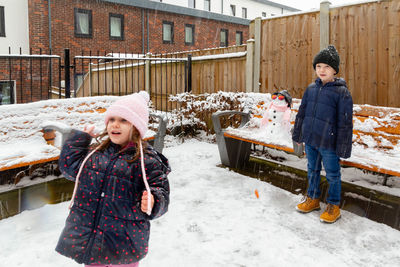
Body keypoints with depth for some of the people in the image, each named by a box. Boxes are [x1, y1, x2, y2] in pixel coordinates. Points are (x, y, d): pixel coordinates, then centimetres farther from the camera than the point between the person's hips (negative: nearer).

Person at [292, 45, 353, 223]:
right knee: (312, 170, 19)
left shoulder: (342, 92, -11)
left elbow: (345, 122, -11)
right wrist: (298, 134, 16)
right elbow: (301, 113, 14)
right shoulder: (311, 88, 6)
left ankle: (333, 205, 26)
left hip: (328, 143, -5)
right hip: (310, 140, 5)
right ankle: (313, 199, 37)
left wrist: (343, 148, -12)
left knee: (332, 175, 9)